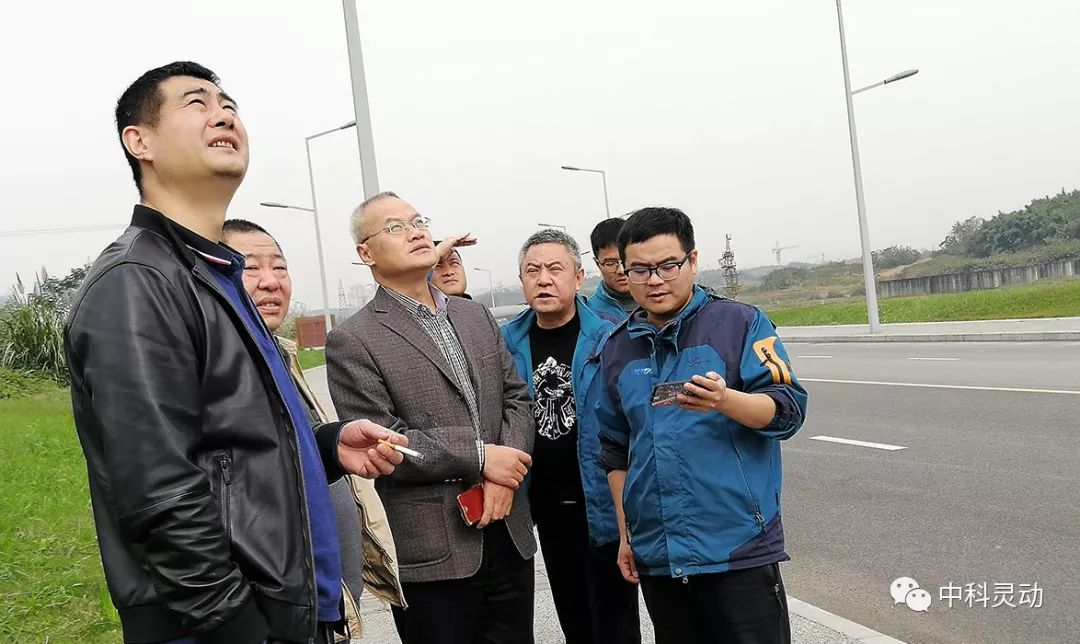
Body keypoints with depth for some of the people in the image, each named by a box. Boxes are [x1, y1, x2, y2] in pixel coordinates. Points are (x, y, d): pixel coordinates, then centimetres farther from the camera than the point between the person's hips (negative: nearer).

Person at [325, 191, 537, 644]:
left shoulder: (476, 316, 11)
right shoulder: (352, 342, -8)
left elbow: (516, 398, 10)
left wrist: (505, 476, -8)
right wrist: (480, 456, -15)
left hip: (510, 535, 6)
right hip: (432, 553, -5)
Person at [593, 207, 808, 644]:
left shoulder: (740, 322, -3)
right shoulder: (617, 349, 9)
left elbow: (788, 410, -10)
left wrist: (724, 400, -29)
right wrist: (626, 535, 15)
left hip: (738, 545, -4)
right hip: (656, 554, 4)